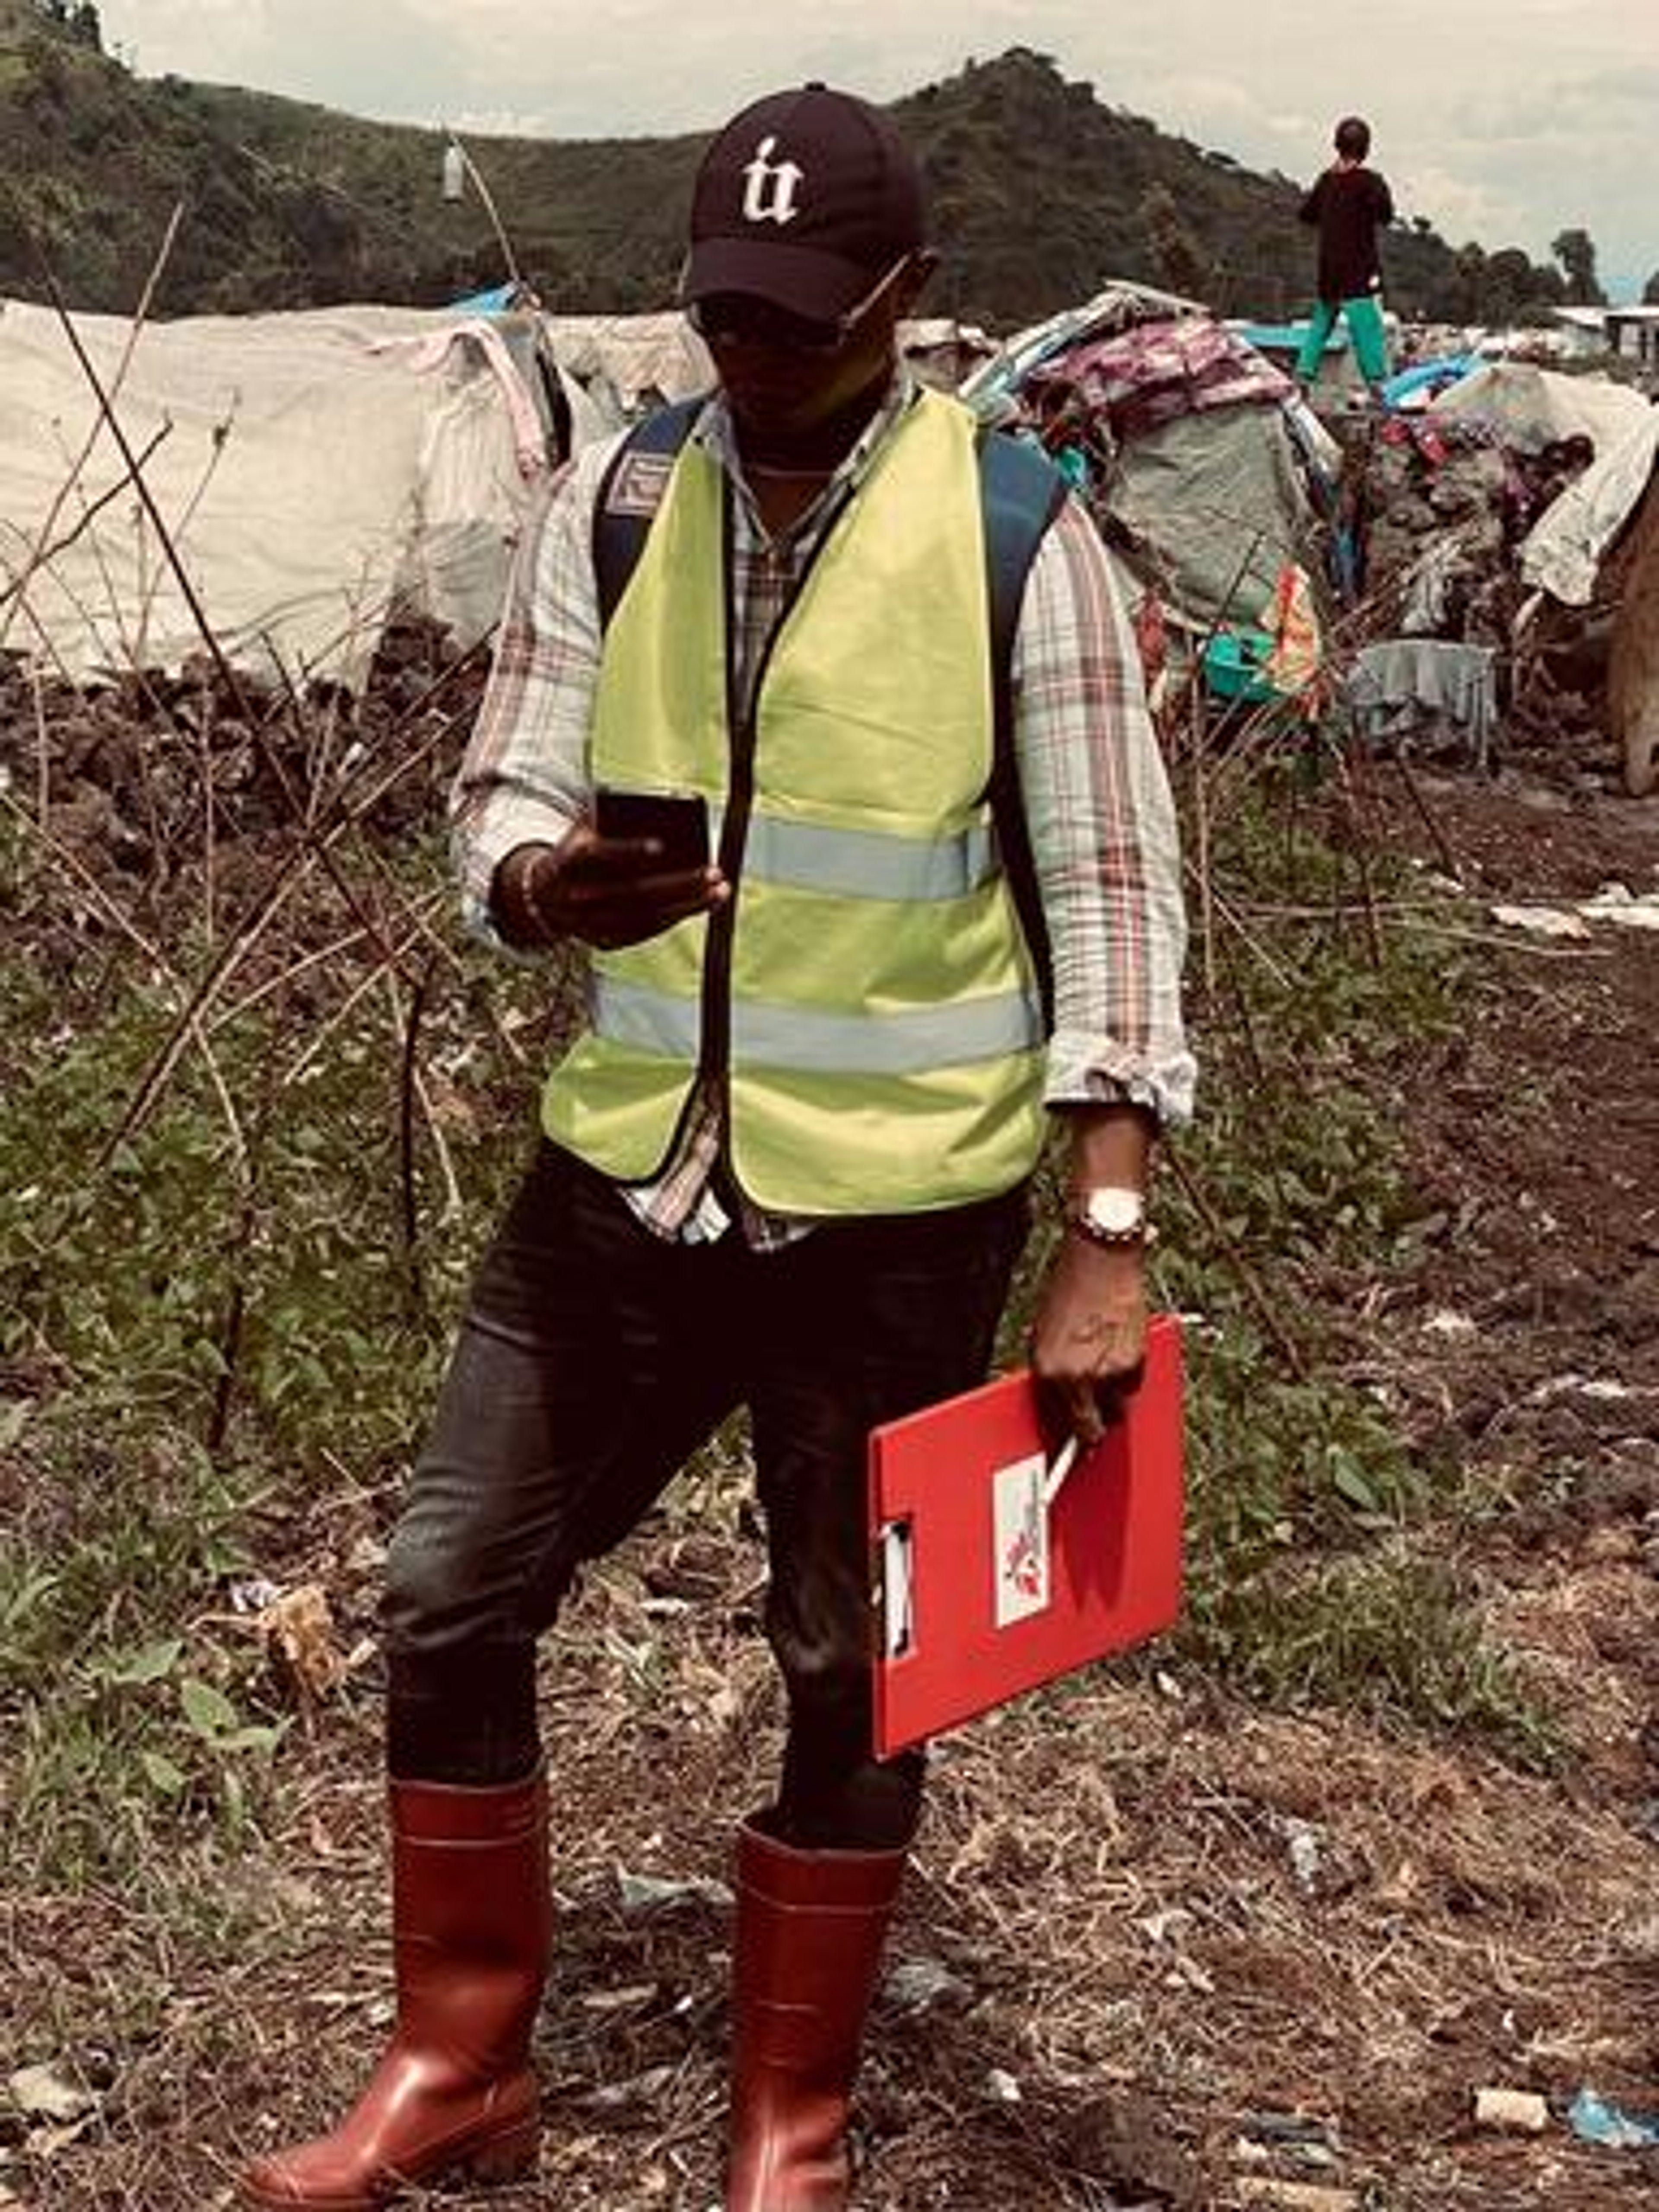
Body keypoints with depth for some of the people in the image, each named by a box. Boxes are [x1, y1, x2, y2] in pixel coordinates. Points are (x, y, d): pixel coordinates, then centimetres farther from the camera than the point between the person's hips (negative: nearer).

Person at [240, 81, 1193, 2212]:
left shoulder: (1016, 530, -8)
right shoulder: (611, 505, 2)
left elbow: (1110, 882, -8)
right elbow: (502, 790, 4)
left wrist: (1107, 1236, -12)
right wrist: (549, 883, -22)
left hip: (896, 1208, -4)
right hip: (625, 1167, 4)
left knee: (855, 1665, 10)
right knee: (451, 1597, 9)